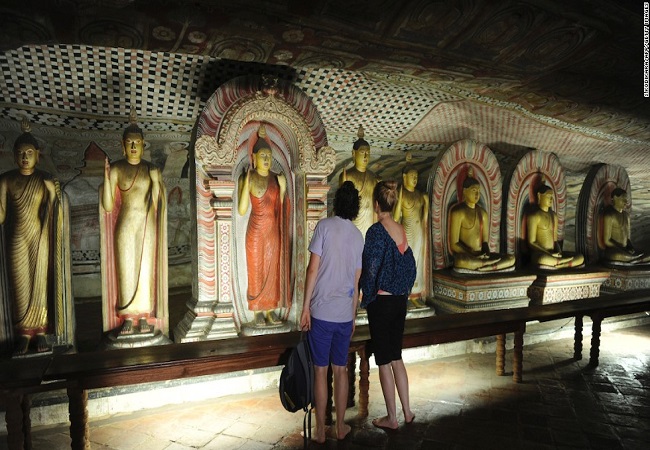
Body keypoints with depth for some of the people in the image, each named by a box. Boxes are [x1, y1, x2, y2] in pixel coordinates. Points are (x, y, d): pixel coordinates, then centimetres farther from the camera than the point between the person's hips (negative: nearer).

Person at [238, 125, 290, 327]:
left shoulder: (277, 178, 4)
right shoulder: (246, 178, -6)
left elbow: (281, 208, 8)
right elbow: (242, 210, -15)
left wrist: (283, 189, -5)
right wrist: (247, 182, -19)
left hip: (274, 231, 3)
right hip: (256, 232, -3)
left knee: (273, 270, 8)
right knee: (256, 271, 5)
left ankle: (270, 309, 21)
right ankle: (258, 311, 17)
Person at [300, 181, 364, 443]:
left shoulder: (325, 226, -6)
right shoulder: (358, 236, 7)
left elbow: (313, 268, -11)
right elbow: (356, 282, 10)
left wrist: (305, 306, -5)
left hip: (321, 312, -3)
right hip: (345, 315, 4)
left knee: (320, 371, 7)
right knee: (341, 370, 14)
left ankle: (320, 431, 18)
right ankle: (340, 427, 26)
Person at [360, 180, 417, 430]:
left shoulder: (376, 231, -16)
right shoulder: (402, 230, 5)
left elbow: (371, 269, -18)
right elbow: (411, 267, 10)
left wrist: (366, 299, -5)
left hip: (381, 301, -7)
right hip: (400, 301, 7)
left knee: (384, 361, 6)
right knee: (396, 357, 19)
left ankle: (391, 418, 19)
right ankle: (407, 412, 27)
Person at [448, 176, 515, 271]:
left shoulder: (483, 213, 14)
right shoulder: (457, 212, -7)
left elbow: (485, 241, 15)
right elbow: (454, 244, -12)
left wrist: (486, 254, -7)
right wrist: (473, 255, -19)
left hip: (481, 255, 7)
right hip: (464, 255, -7)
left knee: (511, 259, -13)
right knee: (462, 262, -42)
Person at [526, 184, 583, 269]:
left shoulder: (554, 216, 17)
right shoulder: (534, 216, -6)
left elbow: (555, 240, 18)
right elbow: (531, 242, -10)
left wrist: (559, 253, -2)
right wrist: (550, 254, -17)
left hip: (553, 254, 8)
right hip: (539, 255, -7)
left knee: (580, 257, -9)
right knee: (543, 259, -41)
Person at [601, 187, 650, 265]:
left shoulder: (626, 215, 17)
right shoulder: (609, 215, -10)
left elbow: (627, 238, 20)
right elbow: (607, 241, -13)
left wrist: (631, 248, 0)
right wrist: (624, 250, -15)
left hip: (625, 250, 8)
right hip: (613, 252, -8)